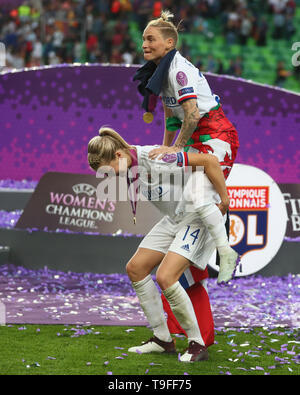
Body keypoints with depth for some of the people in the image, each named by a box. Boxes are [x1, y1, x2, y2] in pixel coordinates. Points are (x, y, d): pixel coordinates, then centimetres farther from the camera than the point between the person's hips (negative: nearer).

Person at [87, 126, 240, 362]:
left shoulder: (154, 159, -28)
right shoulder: (130, 168, -2)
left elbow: (209, 161, -23)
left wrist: (224, 201, -15)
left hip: (199, 217, -10)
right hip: (175, 218, 10)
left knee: (165, 277, -21)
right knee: (136, 268, 5)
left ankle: (197, 344, -8)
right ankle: (162, 339, 14)